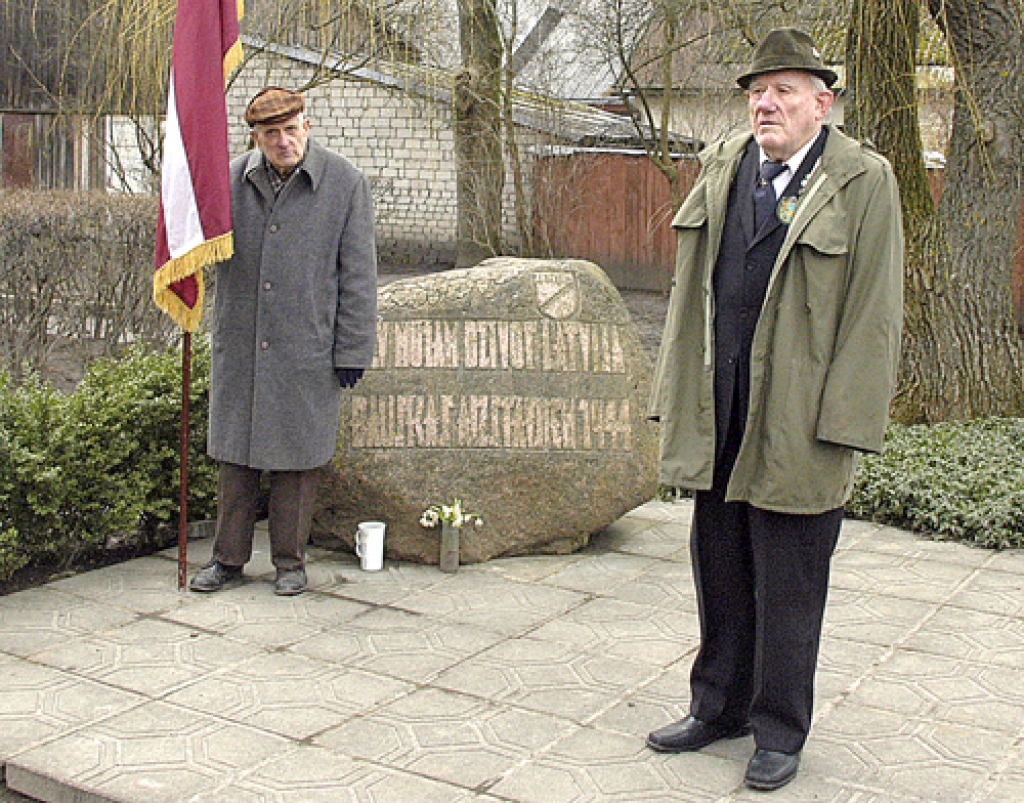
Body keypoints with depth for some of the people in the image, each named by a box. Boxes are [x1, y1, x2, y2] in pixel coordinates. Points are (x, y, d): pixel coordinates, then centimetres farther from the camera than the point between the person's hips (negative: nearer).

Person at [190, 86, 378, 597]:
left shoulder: (344, 183, -4)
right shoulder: (231, 180, 5)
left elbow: (358, 273, -3)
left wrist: (353, 350, -6)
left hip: (306, 350, -3)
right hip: (238, 345, 3)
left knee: (295, 457, 6)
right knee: (235, 454, 10)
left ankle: (290, 560, 20)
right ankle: (228, 558, 23)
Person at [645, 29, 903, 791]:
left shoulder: (864, 182, -3)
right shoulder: (720, 167, 12)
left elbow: (874, 314, -7)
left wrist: (842, 424, -13)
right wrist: (677, 397, 10)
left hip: (798, 428, -5)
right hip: (720, 419, 5)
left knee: (788, 589, 7)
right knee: (720, 574, 16)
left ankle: (779, 732, 24)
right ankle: (719, 707, 34)